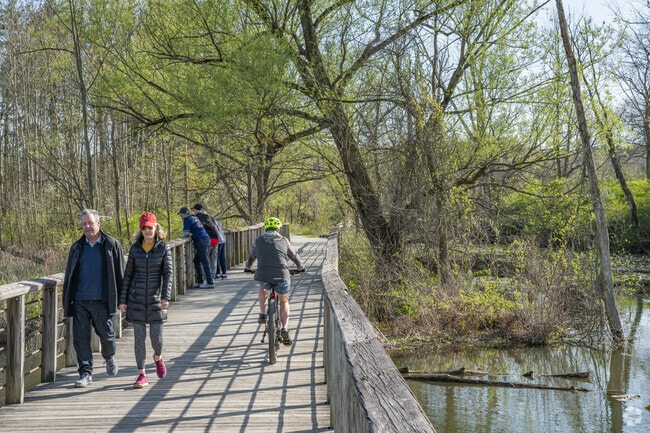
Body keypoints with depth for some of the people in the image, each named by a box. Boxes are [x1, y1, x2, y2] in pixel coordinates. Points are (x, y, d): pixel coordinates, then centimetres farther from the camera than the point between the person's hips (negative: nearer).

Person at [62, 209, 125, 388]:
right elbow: (69, 275, 14)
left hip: (102, 301, -3)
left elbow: (120, 273, 2)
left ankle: (109, 357, 38)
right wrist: (66, 302, 10)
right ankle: (85, 373, 9)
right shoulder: (77, 247, 10)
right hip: (80, 301, 3)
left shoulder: (112, 245, 0)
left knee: (106, 334, 7)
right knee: (80, 337, 0)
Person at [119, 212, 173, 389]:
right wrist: (122, 300, 3)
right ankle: (142, 374, 10)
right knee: (139, 336, 2)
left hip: (156, 298, -1)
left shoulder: (164, 248, -2)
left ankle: (158, 358, 33)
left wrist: (166, 297, -19)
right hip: (136, 299, 1)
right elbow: (128, 275, 7)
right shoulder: (135, 248, 3)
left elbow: (168, 273, -7)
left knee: (156, 336, -1)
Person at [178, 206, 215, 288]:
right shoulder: (194, 217, 22)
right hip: (206, 238, 9)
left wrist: (189, 234, 12)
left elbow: (185, 233, -8)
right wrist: (190, 233, 8)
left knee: (205, 262, -8)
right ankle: (199, 281, 17)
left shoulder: (187, 219, -4)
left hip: (201, 241, -9)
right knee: (197, 261, 15)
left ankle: (210, 283, -9)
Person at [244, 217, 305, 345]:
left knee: (262, 289, 37)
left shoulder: (258, 240, 14)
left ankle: (262, 314, 23)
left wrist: (247, 268, 50)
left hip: (263, 275, 1)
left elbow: (251, 256, 29)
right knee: (284, 302, 22)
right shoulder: (283, 240, 13)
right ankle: (285, 329, 6)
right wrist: (301, 267, 45)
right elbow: (294, 256, 26)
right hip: (282, 276, 0)